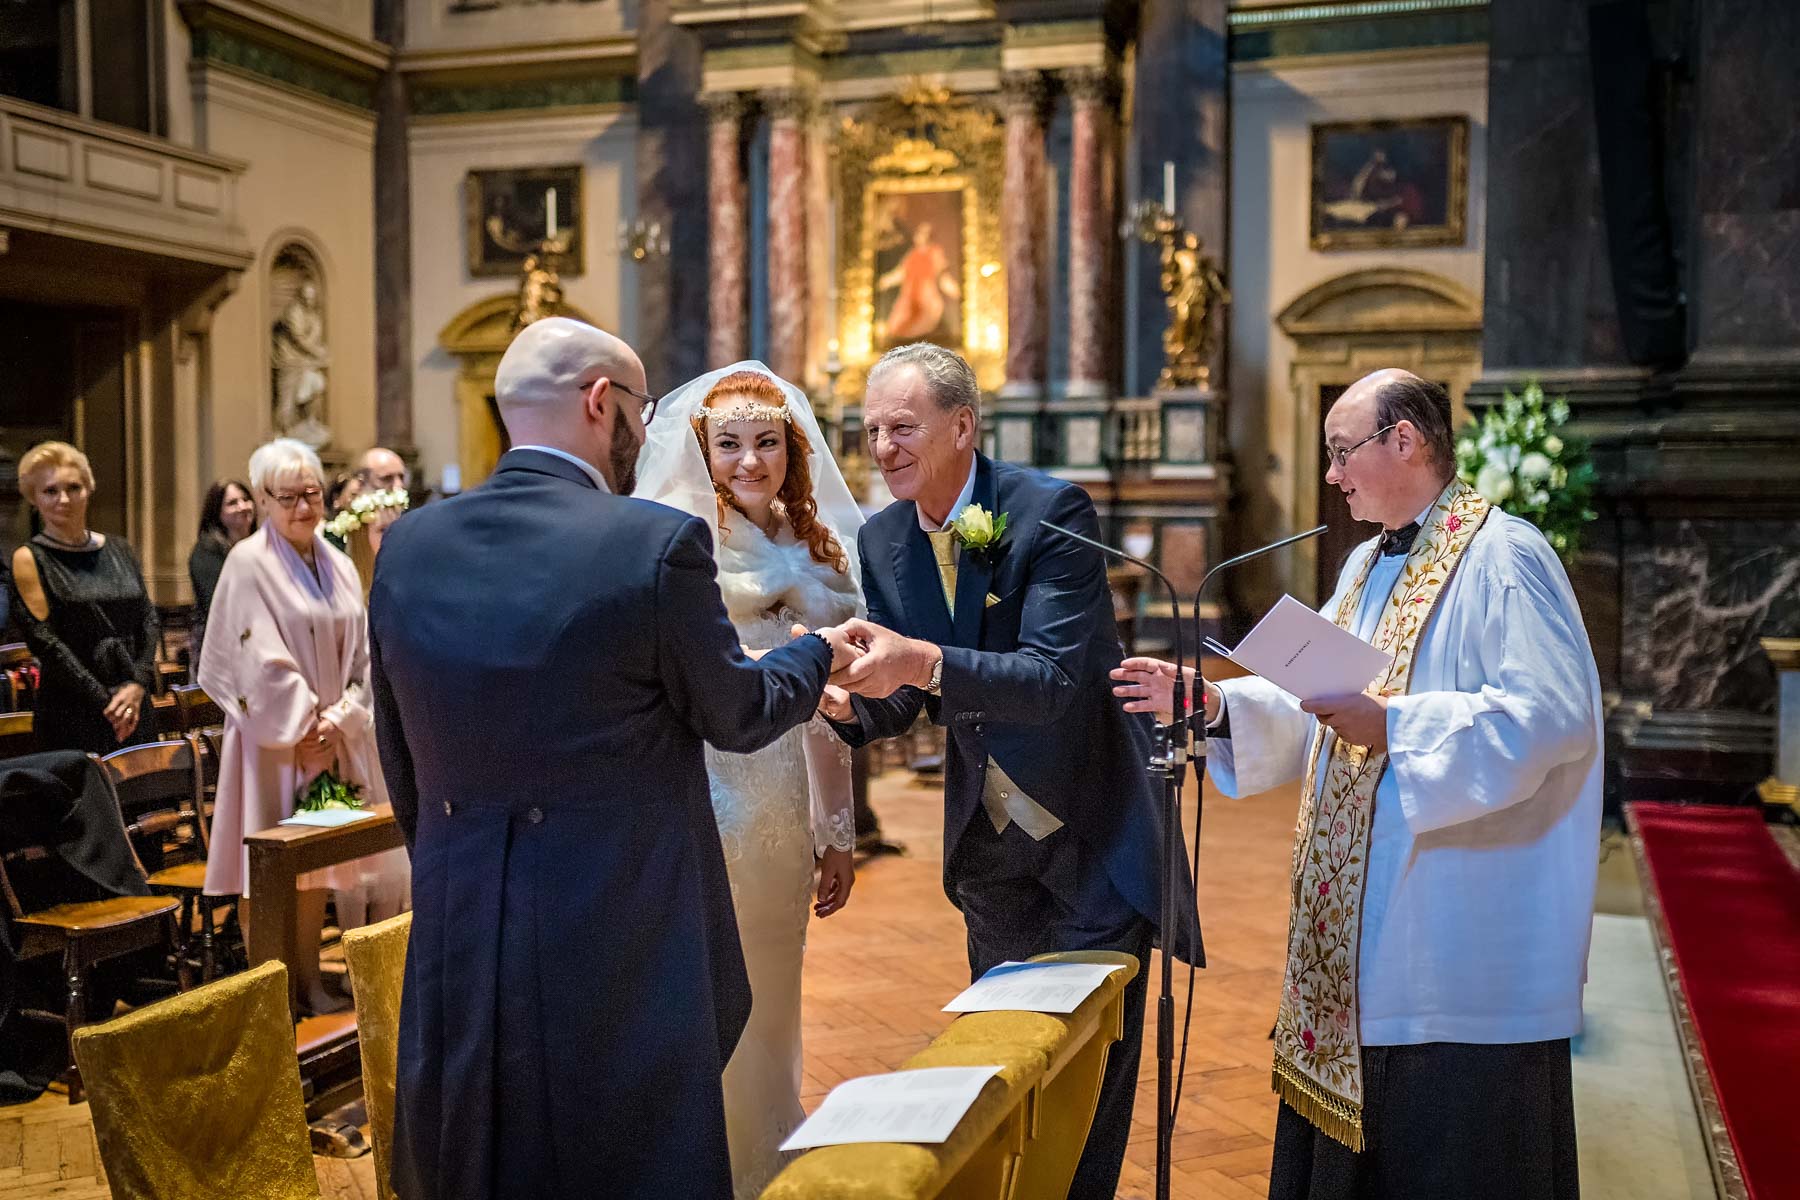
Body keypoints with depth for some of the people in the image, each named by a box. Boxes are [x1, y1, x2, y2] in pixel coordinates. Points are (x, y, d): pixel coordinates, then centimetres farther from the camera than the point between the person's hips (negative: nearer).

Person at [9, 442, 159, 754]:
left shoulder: (118, 550, 12)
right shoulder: (28, 559, -3)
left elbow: (149, 619, 9)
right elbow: (45, 642, -10)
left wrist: (139, 684, -7)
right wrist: (104, 702, -14)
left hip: (135, 708, 4)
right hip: (72, 716, -4)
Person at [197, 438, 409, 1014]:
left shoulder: (338, 565, 11)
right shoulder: (249, 563, -7)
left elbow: (362, 655, 8)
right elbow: (260, 661, -14)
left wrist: (338, 717, -6)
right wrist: (302, 726, -13)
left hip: (337, 735, 6)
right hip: (277, 739, -6)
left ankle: (310, 980, 18)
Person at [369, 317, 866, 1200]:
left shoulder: (408, 547, 1)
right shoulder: (658, 542, -15)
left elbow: (403, 764, 10)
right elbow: (734, 715, -1)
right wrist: (818, 655, 19)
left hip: (457, 937, 6)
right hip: (619, 943, -5)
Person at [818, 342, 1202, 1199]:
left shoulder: (1053, 512, -19)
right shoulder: (881, 540, -2)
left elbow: (1051, 677, -29)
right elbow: (907, 700, 2)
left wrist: (925, 664, -43)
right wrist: (850, 703, -21)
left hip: (1092, 838, -5)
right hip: (989, 842, 5)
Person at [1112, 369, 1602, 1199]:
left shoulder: (1502, 557, -12)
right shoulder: (1368, 566, 15)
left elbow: (1555, 716, -21)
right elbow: (1310, 700, 15)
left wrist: (1393, 727, -25)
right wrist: (1212, 702, 0)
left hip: (1464, 939, -8)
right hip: (1363, 929, 9)